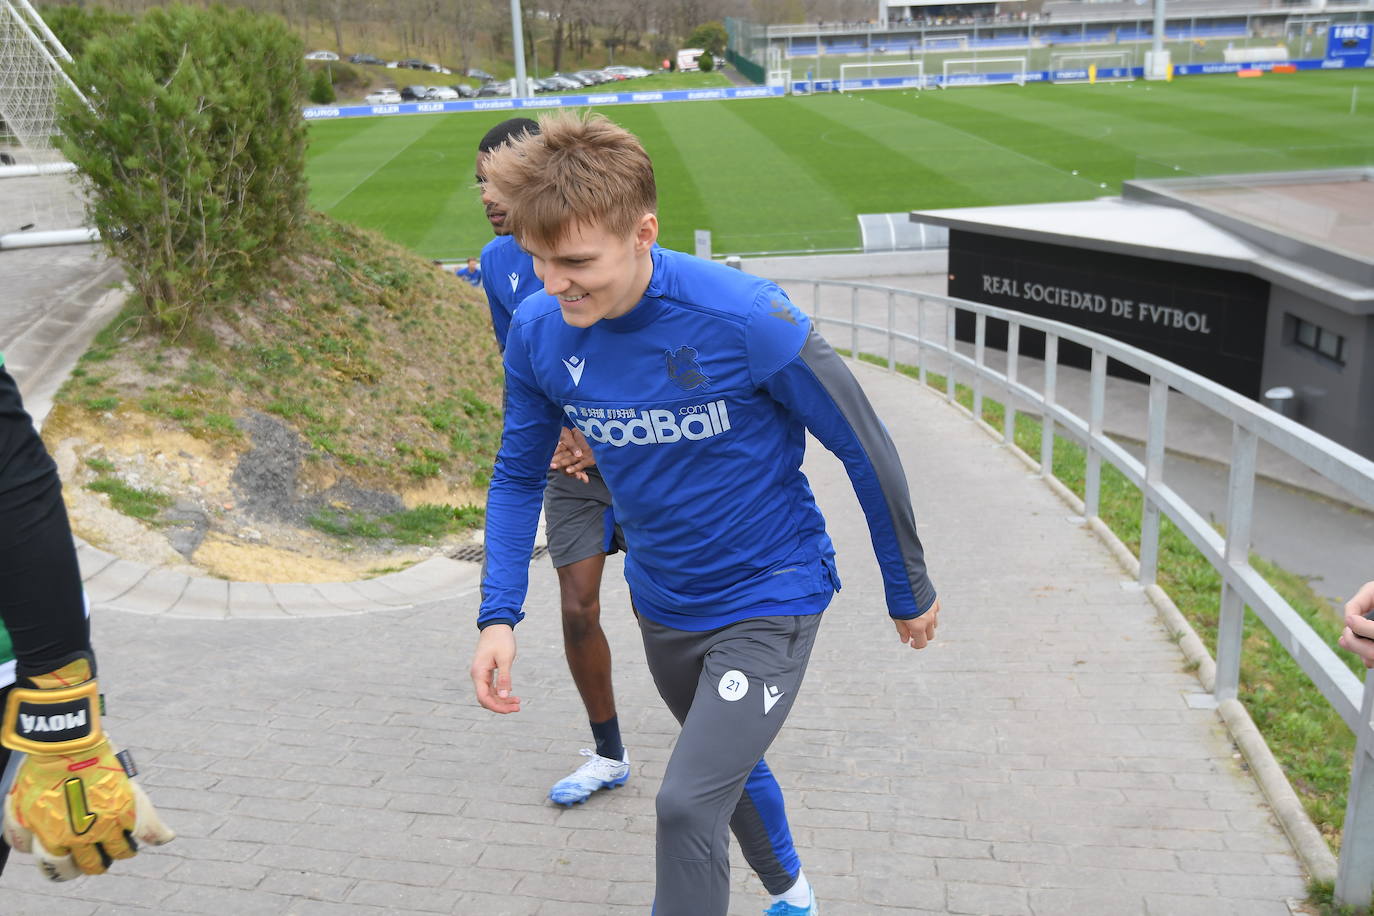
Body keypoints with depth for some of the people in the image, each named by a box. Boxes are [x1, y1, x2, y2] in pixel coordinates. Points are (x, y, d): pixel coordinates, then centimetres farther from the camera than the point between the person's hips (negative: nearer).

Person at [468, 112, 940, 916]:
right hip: (663, 603, 6)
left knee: (689, 803, -17)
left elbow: (865, 447, -16)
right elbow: (519, 474, 1)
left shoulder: (746, 320, -29)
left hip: (769, 597, -5)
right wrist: (499, 615, -11)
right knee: (728, 765, 26)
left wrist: (910, 592, -5)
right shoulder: (538, 330, -14)